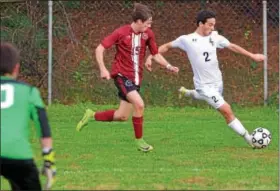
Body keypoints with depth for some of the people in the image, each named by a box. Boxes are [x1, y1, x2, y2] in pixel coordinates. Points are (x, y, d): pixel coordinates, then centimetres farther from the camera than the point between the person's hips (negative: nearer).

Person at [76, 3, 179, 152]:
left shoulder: (148, 34, 1)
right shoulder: (121, 33, -13)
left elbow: (155, 54, 12)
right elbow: (100, 49, -9)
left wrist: (168, 66, -5)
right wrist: (103, 69, -20)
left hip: (136, 78, 6)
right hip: (121, 74, -6)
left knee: (122, 116, 6)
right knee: (139, 104, -25)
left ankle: (92, 115, 27)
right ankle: (139, 140, -11)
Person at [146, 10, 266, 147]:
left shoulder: (214, 37, -2)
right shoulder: (187, 40, -12)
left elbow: (232, 46, 5)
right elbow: (167, 46, 0)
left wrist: (252, 56, 1)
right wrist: (150, 57, -7)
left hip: (217, 82, 6)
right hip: (204, 85, -6)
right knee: (227, 110, -14)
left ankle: (186, 93, 56)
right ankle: (248, 138, -7)